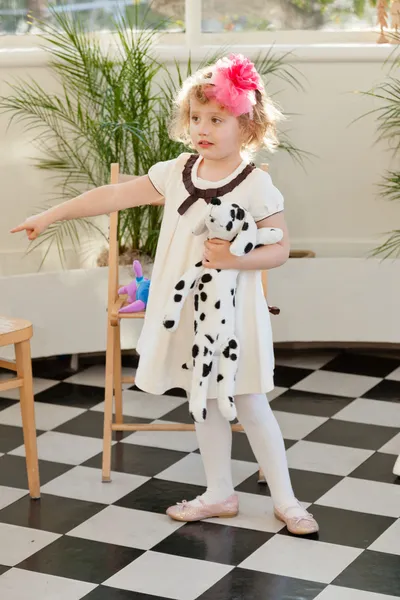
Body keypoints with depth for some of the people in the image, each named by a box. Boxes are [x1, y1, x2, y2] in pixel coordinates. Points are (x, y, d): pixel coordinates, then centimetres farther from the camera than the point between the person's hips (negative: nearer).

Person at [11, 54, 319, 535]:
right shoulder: (176, 173, 1)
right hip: (186, 310, 5)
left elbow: (280, 248, -8)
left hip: (232, 311, -5)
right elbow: (114, 196, 4)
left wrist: (234, 259, -25)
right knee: (205, 403, 15)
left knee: (250, 406, 2)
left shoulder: (255, 185, -12)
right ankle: (219, 494, 29)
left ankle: (285, 500, 15)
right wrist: (50, 215, 4)